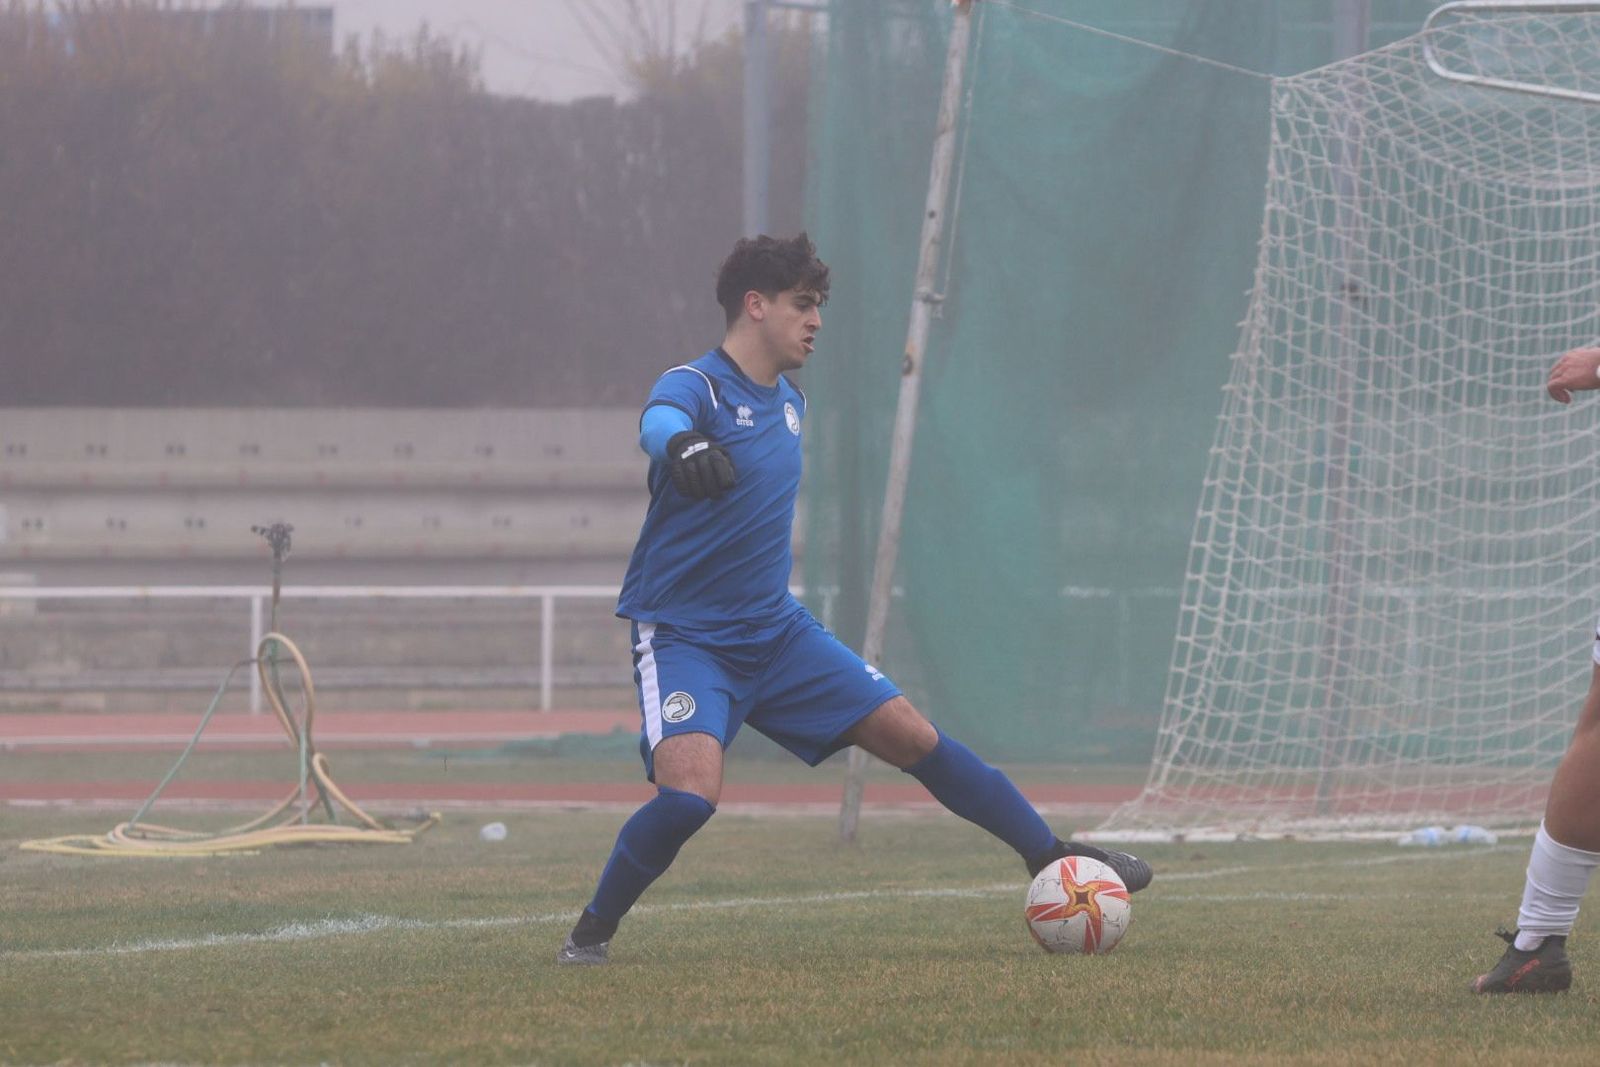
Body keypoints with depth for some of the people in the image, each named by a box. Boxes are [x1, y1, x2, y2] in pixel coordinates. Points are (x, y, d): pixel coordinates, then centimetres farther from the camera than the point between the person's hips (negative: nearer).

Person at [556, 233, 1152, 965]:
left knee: (913, 737, 1)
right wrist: (681, 443, -65)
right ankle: (591, 932, -6)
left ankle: (1052, 858, 14)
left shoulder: (790, 402, 10)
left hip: (775, 630, 7)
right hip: (684, 636, -7)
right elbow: (659, 419, -41)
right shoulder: (696, 386, -15)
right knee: (690, 792, -28)